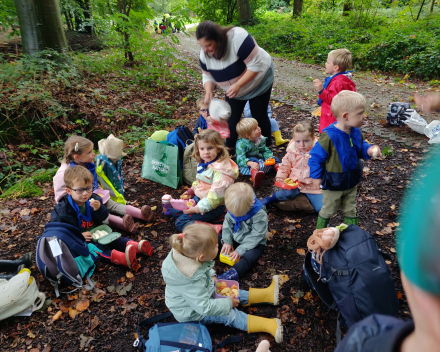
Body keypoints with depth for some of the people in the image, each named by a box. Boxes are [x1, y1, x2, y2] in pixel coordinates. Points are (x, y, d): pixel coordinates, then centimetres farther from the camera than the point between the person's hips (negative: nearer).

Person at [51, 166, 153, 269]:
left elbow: (103, 217, 1)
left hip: (96, 233, 7)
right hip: (80, 240, -6)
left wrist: (98, 209, -23)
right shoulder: (62, 209, -14)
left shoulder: (94, 199, 0)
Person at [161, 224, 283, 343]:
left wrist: (212, 277, -2)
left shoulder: (189, 254, -19)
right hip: (192, 312, -8)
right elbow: (204, 307, -32)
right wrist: (228, 303, -22)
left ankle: (266, 294, 15)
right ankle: (268, 325, -14)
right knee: (229, 315, -14)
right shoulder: (192, 282, -43)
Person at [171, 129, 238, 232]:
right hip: (198, 198, 10)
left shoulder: (220, 170, -25)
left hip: (214, 207, -10)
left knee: (181, 221, -18)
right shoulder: (203, 164, 3)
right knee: (174, 211, 14)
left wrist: (197, 209, -24)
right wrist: (192, 190, 5)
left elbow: (215, 196, -27)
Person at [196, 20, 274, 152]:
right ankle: (229, 148, 23)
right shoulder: (205, 54, -18)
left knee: (259, 116, 1)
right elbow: (208, 76, -6)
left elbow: (256, 64, -35)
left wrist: (238, 85, -41)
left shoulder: (237, 37, -37)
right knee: (232, 117, 4)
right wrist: (208, 91, -26)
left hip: (258, 80, -5)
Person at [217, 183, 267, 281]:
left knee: (249, 256, -34)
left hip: (253, 244, -6)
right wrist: (227, 241, -11)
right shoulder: (233, 207, -12)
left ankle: (233, 273, -50)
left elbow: (255, 236, -25)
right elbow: (227, 224, 0)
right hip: (234, 239, 6)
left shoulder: (260, 215, -28)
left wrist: (240, 250, -25)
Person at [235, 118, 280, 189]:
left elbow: (265, 150, 9)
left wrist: (269, 157, -15)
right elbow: (240, 159, -27)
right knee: (254, 160, -38)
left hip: (260, 159, 7)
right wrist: (250, 163, -46)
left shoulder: (260, 139, 1)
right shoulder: (241, 144, -19)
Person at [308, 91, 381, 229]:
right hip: (333, 185, -6)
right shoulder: (329, 136, -31)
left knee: (350, 210, 23)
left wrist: (368, 150, -14)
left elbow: (360, 146, 9)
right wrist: (317, 176, -16)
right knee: (328, 210, 17)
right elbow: (316, 156, -22)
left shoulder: (355, 132, -10)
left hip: (351, 182, 6)